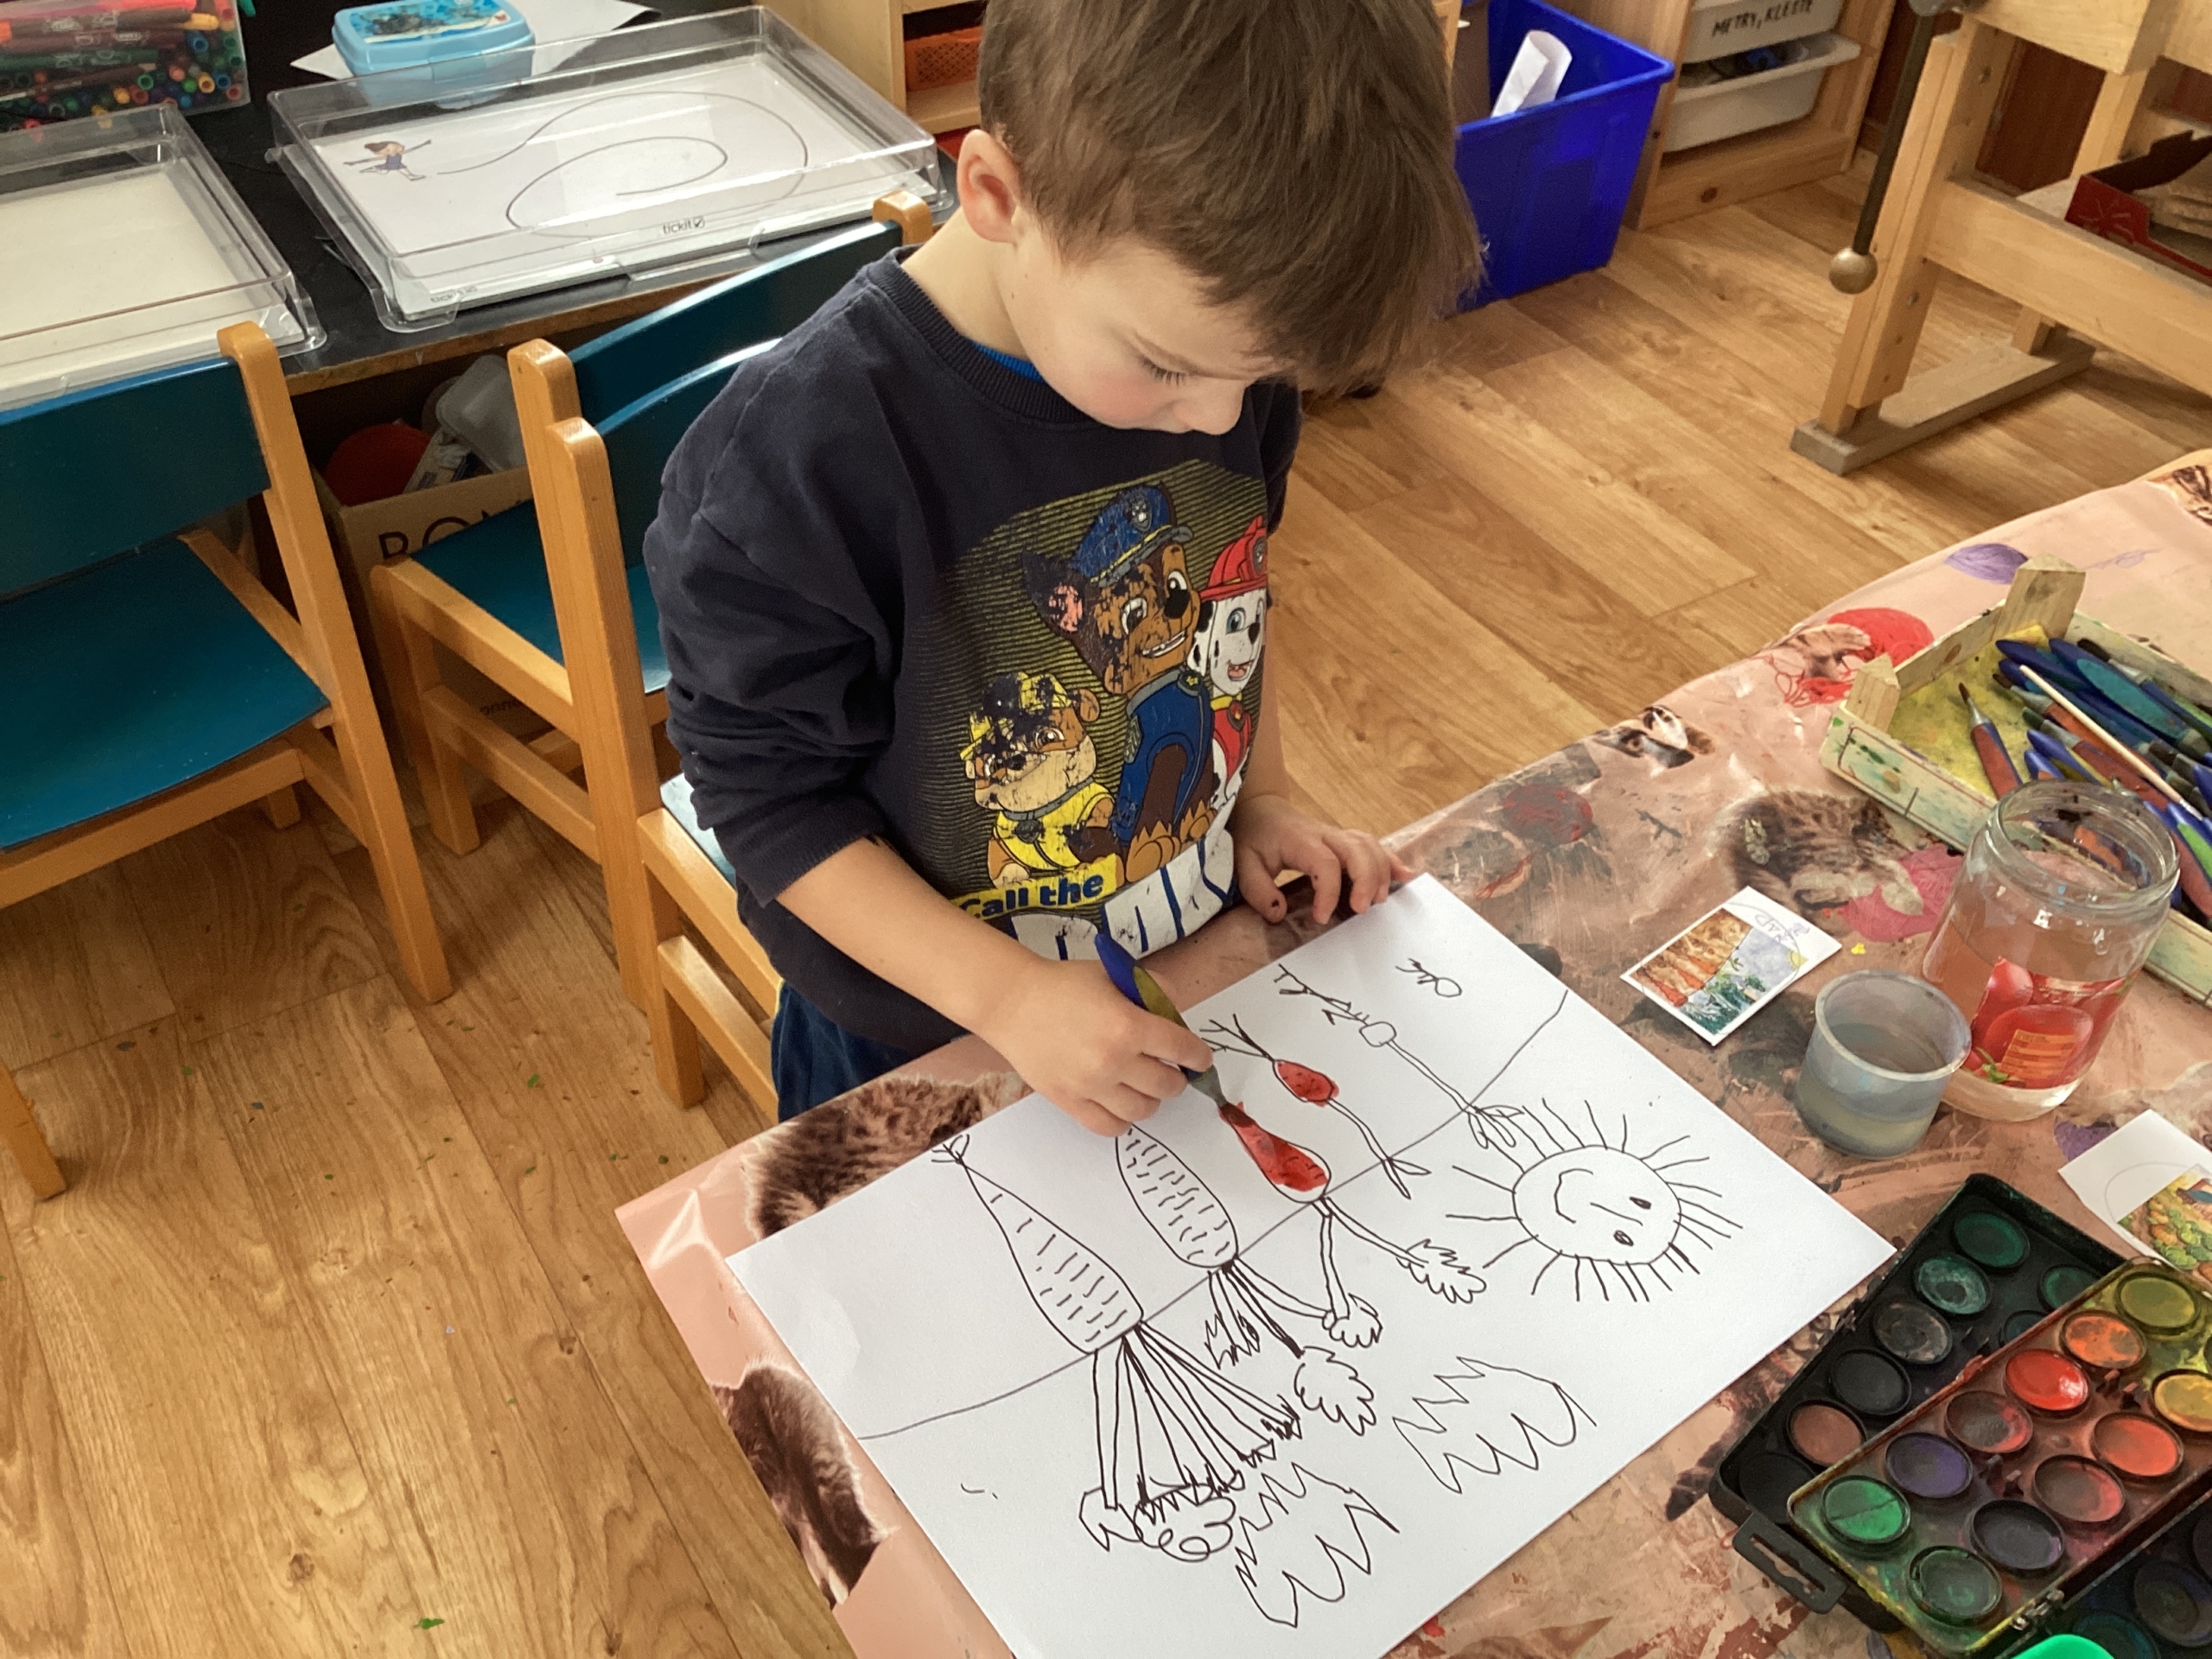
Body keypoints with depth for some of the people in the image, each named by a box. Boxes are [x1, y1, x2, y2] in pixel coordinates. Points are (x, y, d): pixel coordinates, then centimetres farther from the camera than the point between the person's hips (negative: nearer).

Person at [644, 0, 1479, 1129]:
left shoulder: (1221, 335, -14)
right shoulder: (793, 464, -33)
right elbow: (766, 793, -23)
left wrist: (1264, 795, -1)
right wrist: (1006, 995, -26)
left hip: (1202, 945, 5)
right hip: (916, 1033, -4)